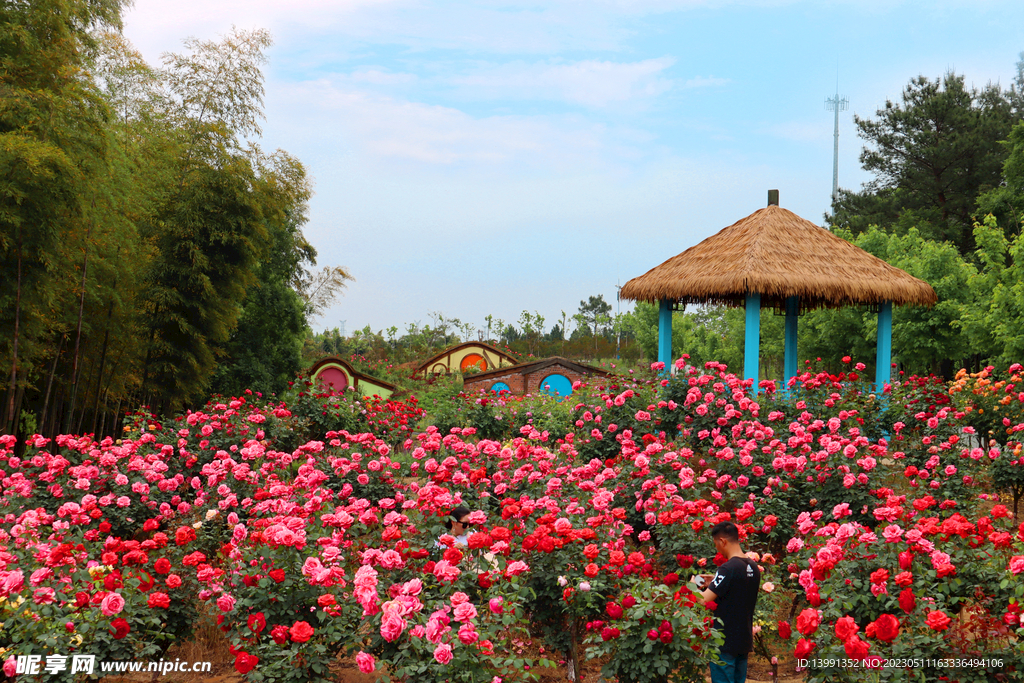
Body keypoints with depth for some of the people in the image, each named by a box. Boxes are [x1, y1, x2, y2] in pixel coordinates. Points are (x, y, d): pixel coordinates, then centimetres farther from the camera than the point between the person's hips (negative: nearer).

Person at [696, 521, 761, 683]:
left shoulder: (728, 568, -19)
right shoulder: (753, 567, 6)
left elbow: (704, 600, -22)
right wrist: (715, 582, 15)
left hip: (725, 642, -8)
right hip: (744, 641, 8)